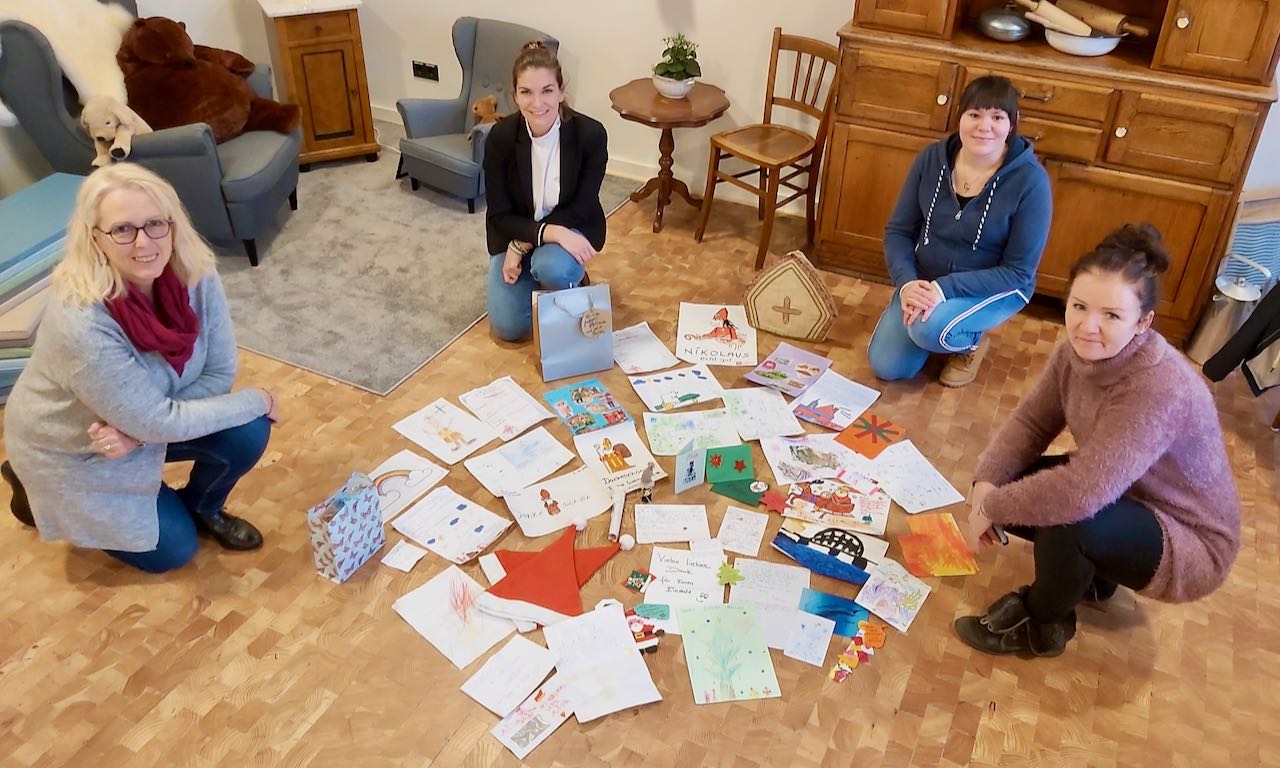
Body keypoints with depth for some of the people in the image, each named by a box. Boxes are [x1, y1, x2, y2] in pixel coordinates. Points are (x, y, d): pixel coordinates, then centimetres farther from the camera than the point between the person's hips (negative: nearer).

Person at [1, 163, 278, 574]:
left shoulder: (195, 275, -22)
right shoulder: (82, 321, -38)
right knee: (172, 550, 2)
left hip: (139, 418, 5)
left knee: (248, 434, -18)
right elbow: (156, 422, -31)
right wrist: (257, 401, -23)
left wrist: (140, 431, -27)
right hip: (71, 449, -5)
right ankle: (40, 490, 21)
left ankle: (201, 507, 14)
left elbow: (220, 372, -15)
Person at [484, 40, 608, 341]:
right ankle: (533, 272, 21)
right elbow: (499, 215, -17)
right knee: (508, 327, -9)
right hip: (515, 231, 2)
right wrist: (550, 232, -34)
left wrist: (523, 244, -22)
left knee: (552, 266, -36)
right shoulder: (500, 137, -21)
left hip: (571, 228, -1)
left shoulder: (591, 134, -24)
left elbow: (581, 209, -17)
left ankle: (574, 277, 1)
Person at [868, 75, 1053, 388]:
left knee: (929, 329, -33)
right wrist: (906, 283, -25)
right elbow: (898, 231, -5)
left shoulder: (1030, 181, -22)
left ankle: (971, 342, 4)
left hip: (995, 287, -4)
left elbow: (1018, 272, -20)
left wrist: (945, 288, -31)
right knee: (886, 367, -7)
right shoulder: (931, 159, -11)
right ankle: (936, 320, 23)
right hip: (924, 281, 4)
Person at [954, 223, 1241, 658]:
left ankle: (1042, 627, -2)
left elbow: (1080, 492, -43)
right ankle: (1088, 575, 18)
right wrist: (987, 483, -22)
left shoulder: (1159, 389, -36)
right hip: (1123, 499, 8)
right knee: (1007, 484, -6)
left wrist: (991, 508, -28)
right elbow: (1030, 423, -4)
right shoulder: (1078, 350, -13)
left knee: (1065, 517, -32)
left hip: (1190, 543, -7)